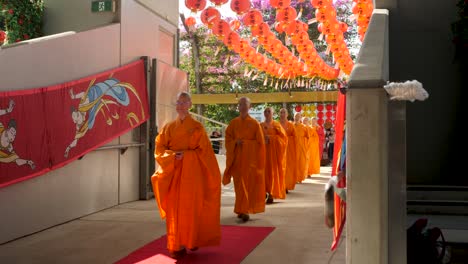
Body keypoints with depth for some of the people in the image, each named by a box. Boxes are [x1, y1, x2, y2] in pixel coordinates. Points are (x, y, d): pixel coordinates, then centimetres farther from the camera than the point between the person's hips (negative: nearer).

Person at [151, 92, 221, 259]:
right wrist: (172, 155, -13)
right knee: (174, 208, -1)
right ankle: (176, 245, 5)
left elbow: (203, 150, -1)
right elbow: (159, 148, 5)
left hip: (191, 172, -2)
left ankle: (191, 241, 15)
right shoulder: (168, 127, 8)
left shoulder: (197, 127, 1)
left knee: (191, 207, -1)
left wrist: (186, 155, -14)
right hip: (173, 172, 2)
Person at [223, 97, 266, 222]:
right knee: (239, 184, 3)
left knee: (248, 183, -6)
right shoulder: (233, 123, 8)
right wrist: (236, 142, -11)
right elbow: (228, 138, 7)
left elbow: (260, 142, -2)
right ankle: (243, 209, 12)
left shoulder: (255, 123, -1)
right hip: (237, 158, 3)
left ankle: (244, 210, -7)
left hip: (250, 158, -3)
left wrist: (245, 143, -11)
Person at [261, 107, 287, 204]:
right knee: (264, 170, -3)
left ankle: (271, 194, -4)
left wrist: (271, 138, -14)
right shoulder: (260, 125, 11)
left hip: (274, 151, -2)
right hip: (263, 150, 3)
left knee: (273, 171, -5)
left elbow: (283, 137, -5)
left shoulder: (276, 125, 3)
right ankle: (264, 191, 8)